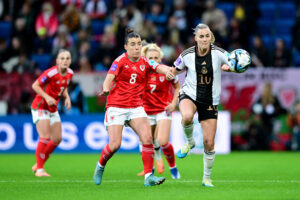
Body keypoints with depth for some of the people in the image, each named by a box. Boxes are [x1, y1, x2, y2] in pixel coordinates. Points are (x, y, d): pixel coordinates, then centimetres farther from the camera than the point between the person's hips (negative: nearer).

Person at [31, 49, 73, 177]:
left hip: (53, 109, 8)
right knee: (45, 137, -17)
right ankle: (39, 170, -9)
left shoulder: (69, 73, 0)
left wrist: (67, 97, -1)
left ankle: (38, 165, 21)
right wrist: (47, 97, -26)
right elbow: (35, 85, -16)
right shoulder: (51, 73, -23)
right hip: (40, 107, -8)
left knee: (57, 139, 6)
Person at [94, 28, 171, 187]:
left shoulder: (145, 62, 4)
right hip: (116, 107, -3)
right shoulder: (120, 61, -5)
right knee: (114, 144, -11)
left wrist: (169, 70, -38)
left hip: (136, 107, 3)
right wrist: (106, 89, -39)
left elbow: (160, 67, -14)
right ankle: (100, 166, 20)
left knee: (147, 138, -16)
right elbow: (108, 79, -16)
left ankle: (149, 176, -13)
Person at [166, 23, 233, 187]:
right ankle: (189, 142, -5)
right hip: (189, 94, 0)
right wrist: (172, 73, -10)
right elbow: (178, 68, 12)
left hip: (210, 101, 1)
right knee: (187, 116, -38)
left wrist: (228, 67, -22)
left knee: (209, 143, 0)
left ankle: (207, 178, 21)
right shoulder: (187, 55, -7)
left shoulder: (218, 53, -11)